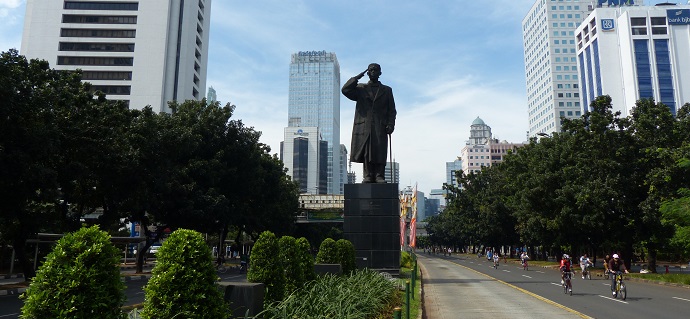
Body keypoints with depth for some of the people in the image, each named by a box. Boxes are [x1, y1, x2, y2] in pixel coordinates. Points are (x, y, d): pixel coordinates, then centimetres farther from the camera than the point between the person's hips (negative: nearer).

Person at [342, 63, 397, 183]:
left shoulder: (387, 90, 17)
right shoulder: (360, 88, 17)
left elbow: (392, 110, 11)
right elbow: (345, 90, 0)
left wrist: (390, 124, -3)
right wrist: (357, 78, 3)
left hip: (380, 127, 0)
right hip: (364, 127, 0)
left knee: (380, 152, -6)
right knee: (366, 152, -3)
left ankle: (379, 176, -5)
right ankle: (368, 176, 1)